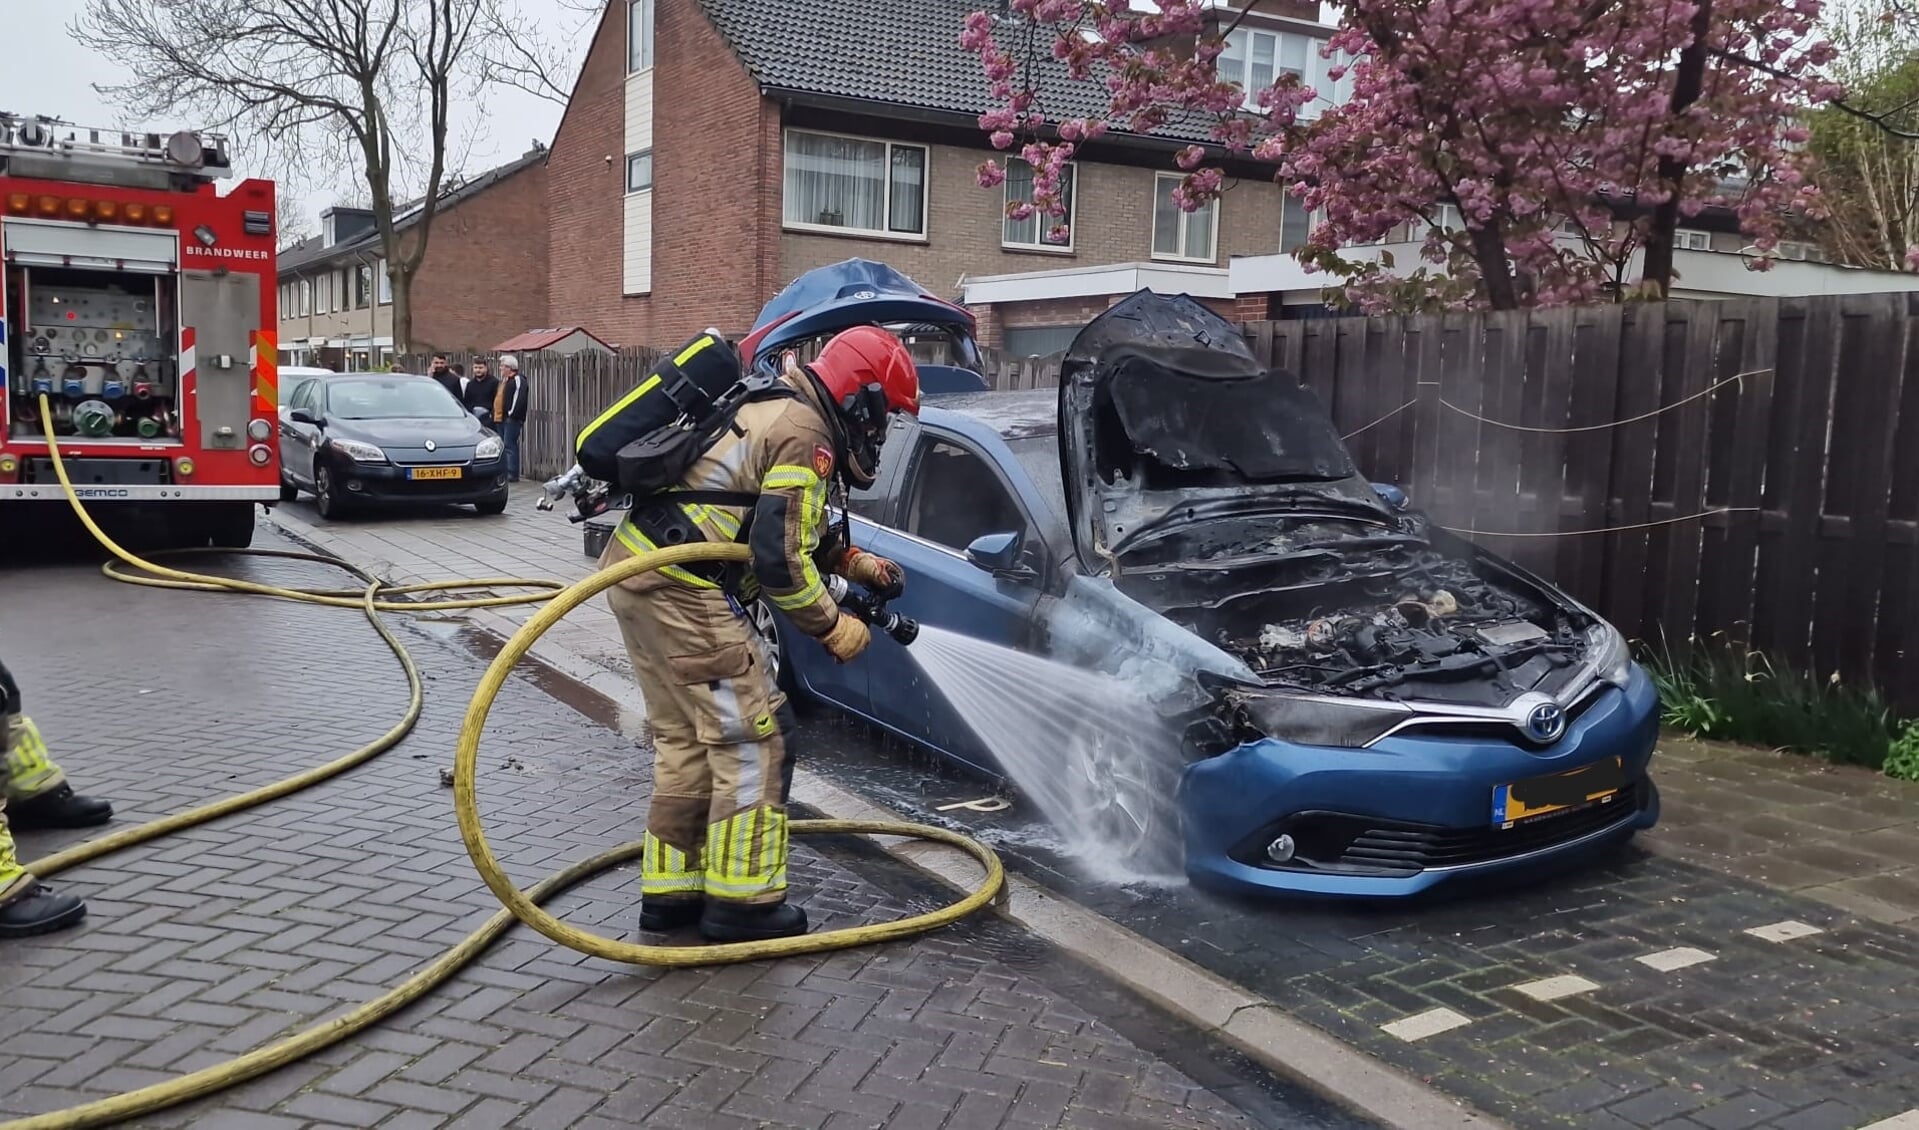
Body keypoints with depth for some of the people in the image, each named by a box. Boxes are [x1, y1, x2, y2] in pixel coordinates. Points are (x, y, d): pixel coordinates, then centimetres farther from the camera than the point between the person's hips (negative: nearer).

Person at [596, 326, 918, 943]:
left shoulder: (777, 407, 19)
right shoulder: (806, 435, -12)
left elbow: (781, 525, 30)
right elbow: (779, 560, -16)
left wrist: (854, 560, 22)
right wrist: (832, 627, -3)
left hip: (635, 570, 10)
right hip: (682, 589, -10)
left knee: (686, 739, 17)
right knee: (754, 736, -1)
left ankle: (670, 891, 24)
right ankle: (742, 902, 6)